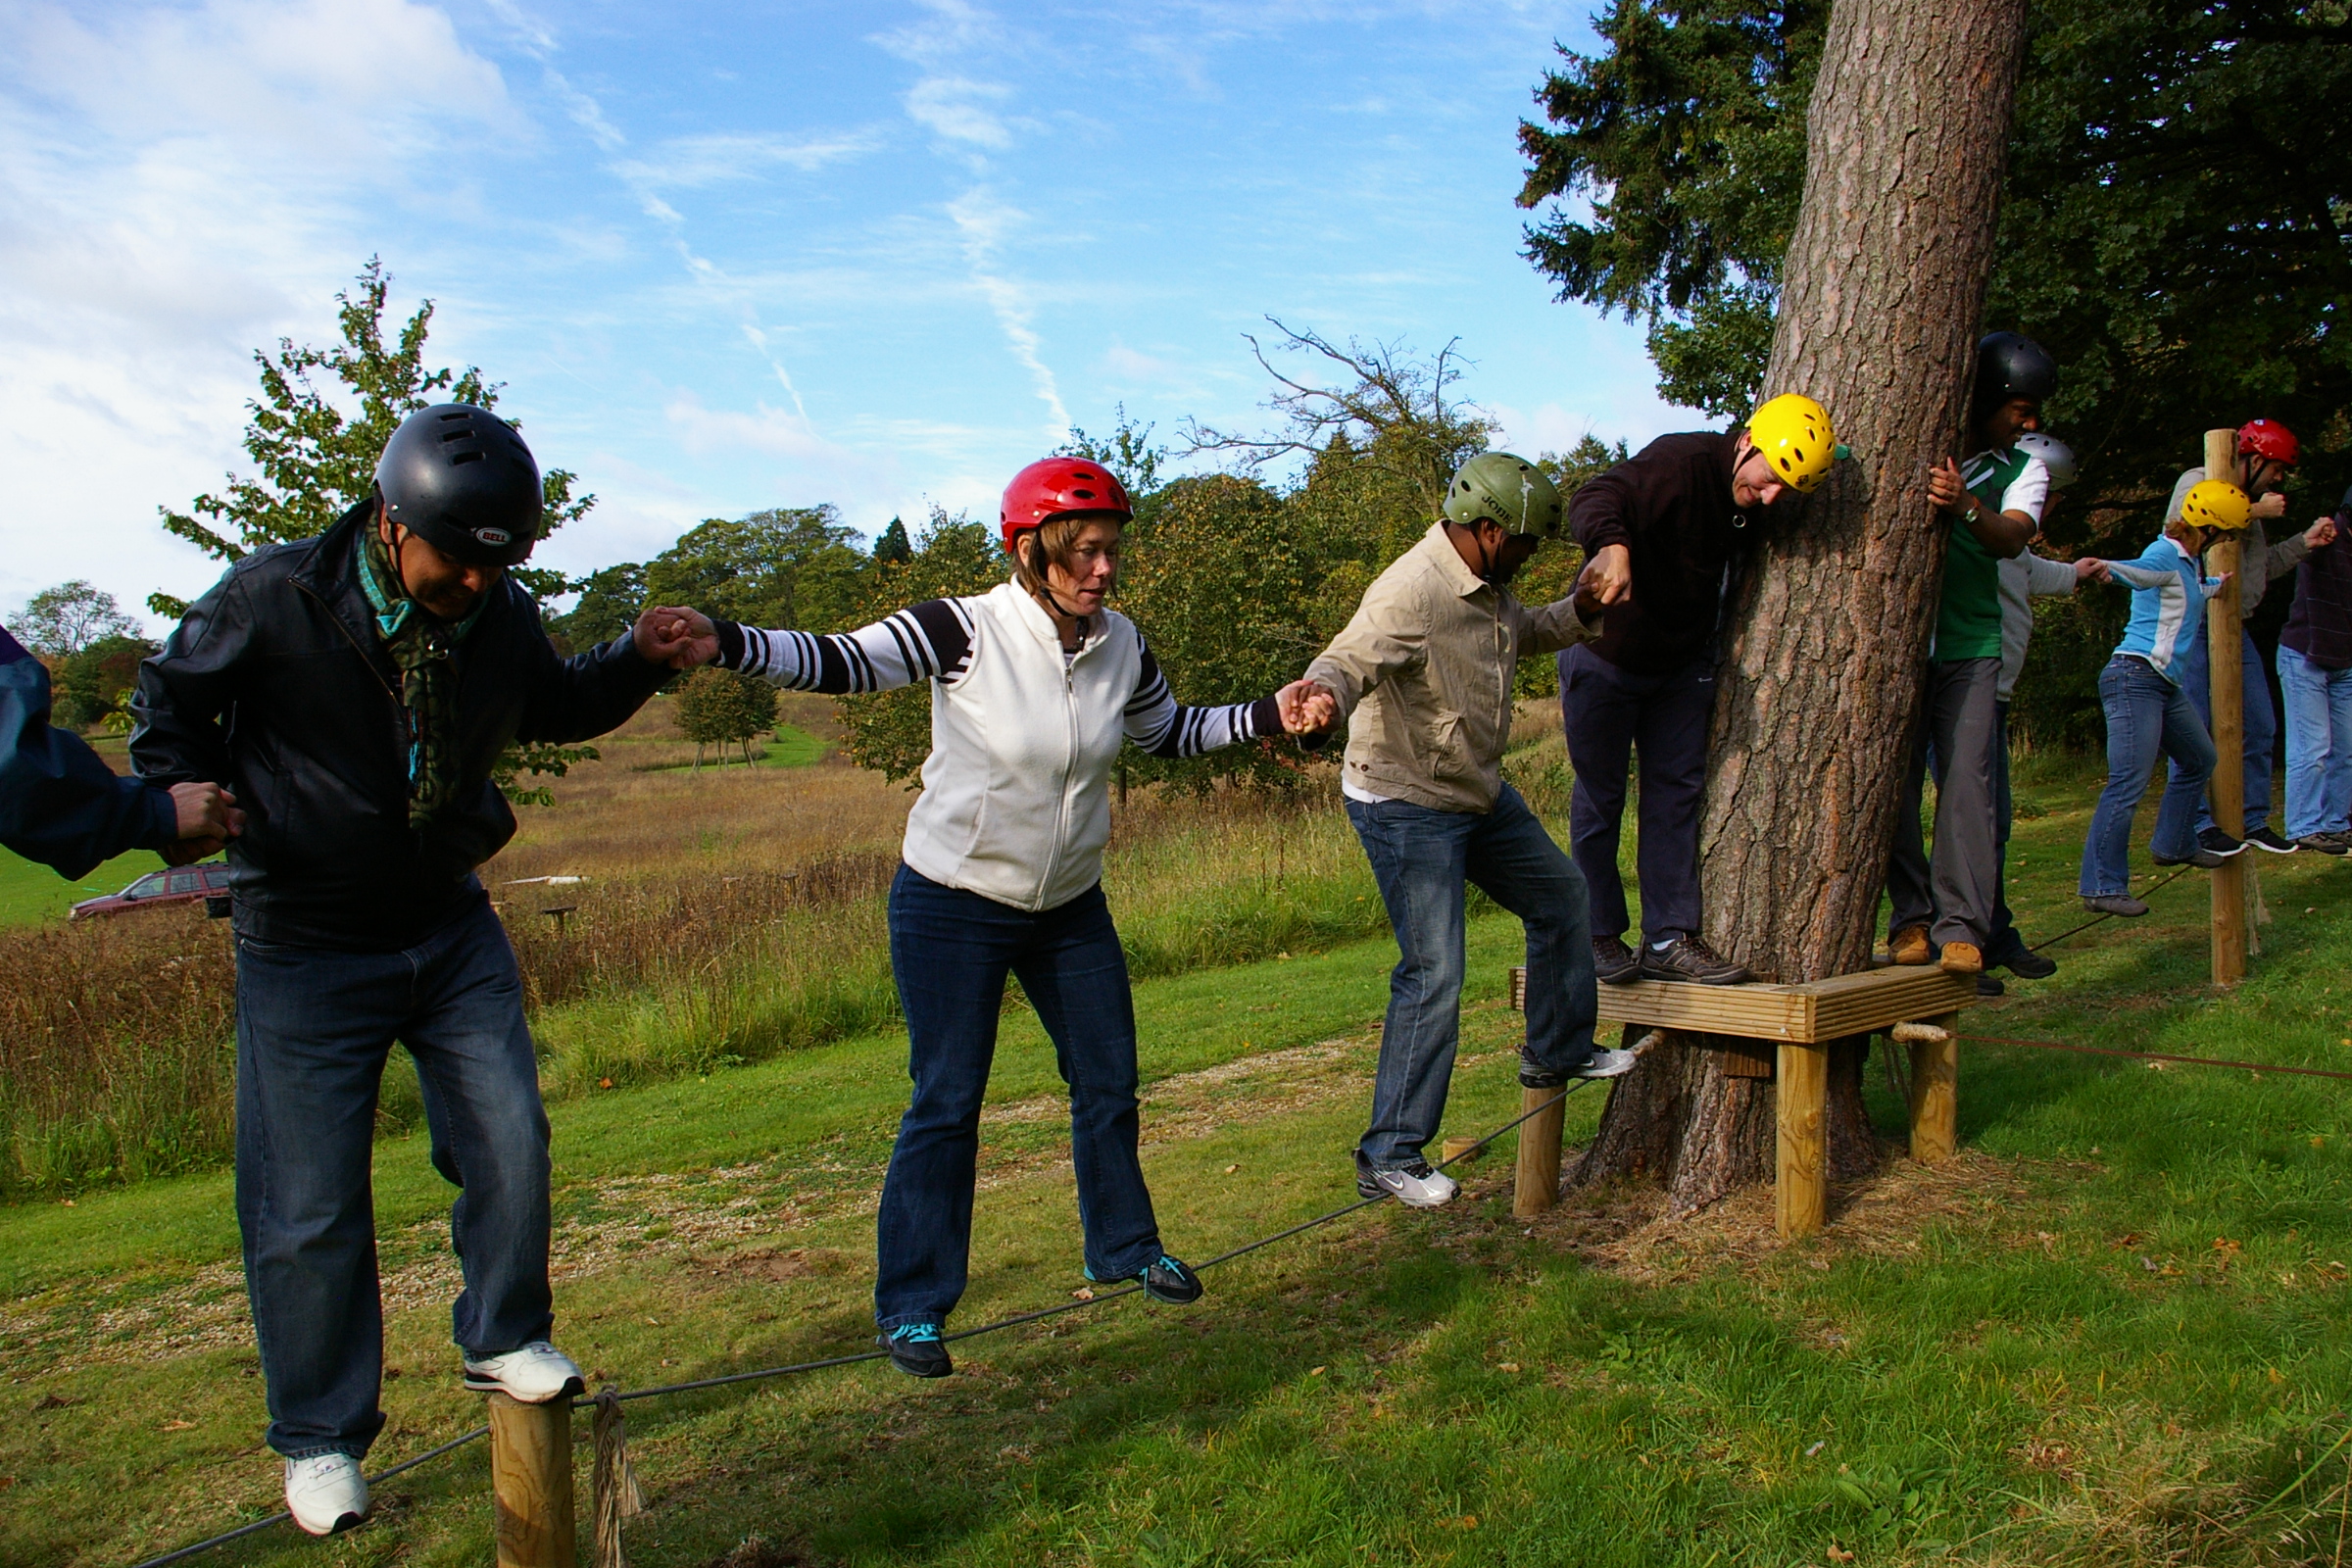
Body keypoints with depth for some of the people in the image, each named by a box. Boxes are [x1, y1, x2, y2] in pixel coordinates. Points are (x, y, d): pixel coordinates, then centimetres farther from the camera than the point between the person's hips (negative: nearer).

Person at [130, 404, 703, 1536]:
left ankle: (502, 1343, 27)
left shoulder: (502, 619, -5)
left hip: (453, 929, 4)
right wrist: (191, 805, -13)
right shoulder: (275, 599, -16)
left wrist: (636, 661, -3)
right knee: (309, 1204, 3)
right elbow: (169, 701, 2)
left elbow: (555, 707, 15)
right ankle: (319, 1438, 21)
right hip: (305, 946, -3)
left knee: (510, 1144, 2)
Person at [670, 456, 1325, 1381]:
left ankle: (1124, 1248, 39)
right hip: (952, 905, -5)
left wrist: (1268, 718, 3)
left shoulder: (1121, 647, -4)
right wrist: (725, 643, -43)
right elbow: (840, 662, -28)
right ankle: (913, 1306, 14)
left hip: (1070, 907, 6)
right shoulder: (966, 631, -20)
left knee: (1108, 1083, 16)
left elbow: (1169, 733, 13)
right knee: (946, 1104, -1)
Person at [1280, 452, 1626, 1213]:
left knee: (1560, 895, 23)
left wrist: (1579, 609, 3)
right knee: (1434, 973, -13)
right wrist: (1321, 689, -67)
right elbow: (1352, 657, -44)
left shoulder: (1486, 586, 3)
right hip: (1406, 807, -10)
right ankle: (1389, 1156, -2)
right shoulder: (1411, 593, -27)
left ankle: (1558, 1052, 45)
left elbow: (1526, 633, 23)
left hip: (1479, 792, 10)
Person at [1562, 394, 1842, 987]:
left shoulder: (1762, 511, -3)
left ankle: (1669, 939, 10)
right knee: (1599, 798, 2)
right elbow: (1594, 500, -42)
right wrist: (1611, 544, -63)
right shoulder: (1680, 462, -26)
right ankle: (1599, 937, 14)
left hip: (1681, 666, 7)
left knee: (1678, 793, 5)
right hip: (1605, 654, -7)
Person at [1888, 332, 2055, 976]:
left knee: (1966, 783, -9)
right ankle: (1911, 920, 4)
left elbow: (2013, 537, -6)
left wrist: (1967, 507, -26)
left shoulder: (2023, 470, 13)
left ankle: (1961, 929, -7)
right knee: (1895, 783, -4)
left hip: (1971, 646, 1)